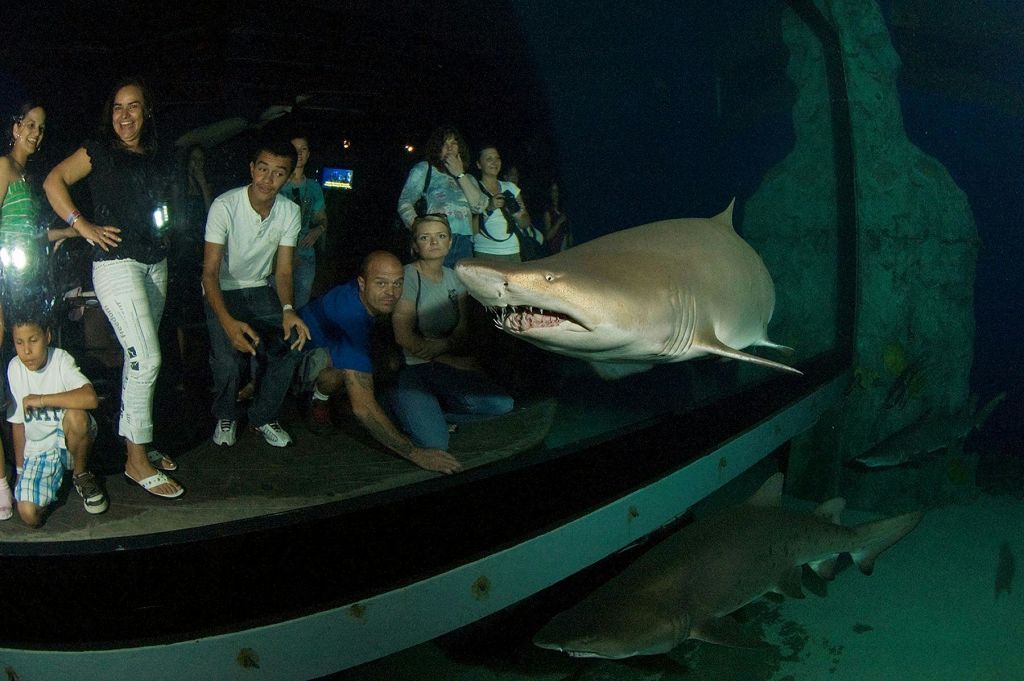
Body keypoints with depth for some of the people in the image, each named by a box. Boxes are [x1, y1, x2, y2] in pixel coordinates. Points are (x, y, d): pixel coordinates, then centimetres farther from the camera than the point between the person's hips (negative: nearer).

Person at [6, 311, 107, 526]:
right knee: (29, 515, -22)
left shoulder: (61, 360, -14)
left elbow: (90, 398, -35)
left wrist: (41, 399, -26)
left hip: (68, 441, -1)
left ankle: (81, 476, -9)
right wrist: (21, 470, 9)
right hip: (37, 450, 2)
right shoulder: (15, 368, -2)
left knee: (76, 416, -37)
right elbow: (17, 422, 7)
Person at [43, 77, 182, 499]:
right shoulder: (99, 151, 0)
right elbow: (54, 182, -4)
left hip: (154, 263, 7)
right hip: (116, 262, -7)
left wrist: (162, 233, 7)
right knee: (146, 358, -14)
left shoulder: (154, 160, 17)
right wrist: (83, 227, -11)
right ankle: (137, 461, -6)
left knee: (138, 358, 11)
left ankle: (136, 441, 21)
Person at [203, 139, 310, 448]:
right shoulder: (225, 206, -23)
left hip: (260, 289, 4)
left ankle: (263, 417, 2)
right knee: (226, 358, -27)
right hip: (222, 291, -4)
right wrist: (227, 321, -40)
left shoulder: (289, 211, -9)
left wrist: (288, 310, -27)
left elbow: (283, 270, -5)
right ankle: (226, 416, 6)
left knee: (292, 342, -21)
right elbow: (210, 271, -23)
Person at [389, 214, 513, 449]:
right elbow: (404, 337, -12)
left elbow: (461, 332, 5)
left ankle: (435, 407, 4)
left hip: (440, 367, 6)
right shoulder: (408, 277, -8)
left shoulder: (453, 277, 11)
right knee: (434, 443, -26)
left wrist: (441, 345, -18)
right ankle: (413, 411, 6)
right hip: (407, 368, -6)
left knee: (502, 405, -14)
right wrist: (452, 361, -13)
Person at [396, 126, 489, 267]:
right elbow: (404, 203, 5)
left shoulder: (468, 178, 24)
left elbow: (480, 207, 6)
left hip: (464, 245, 4)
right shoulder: (423, 169, 13)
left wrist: (460, 175, 3)